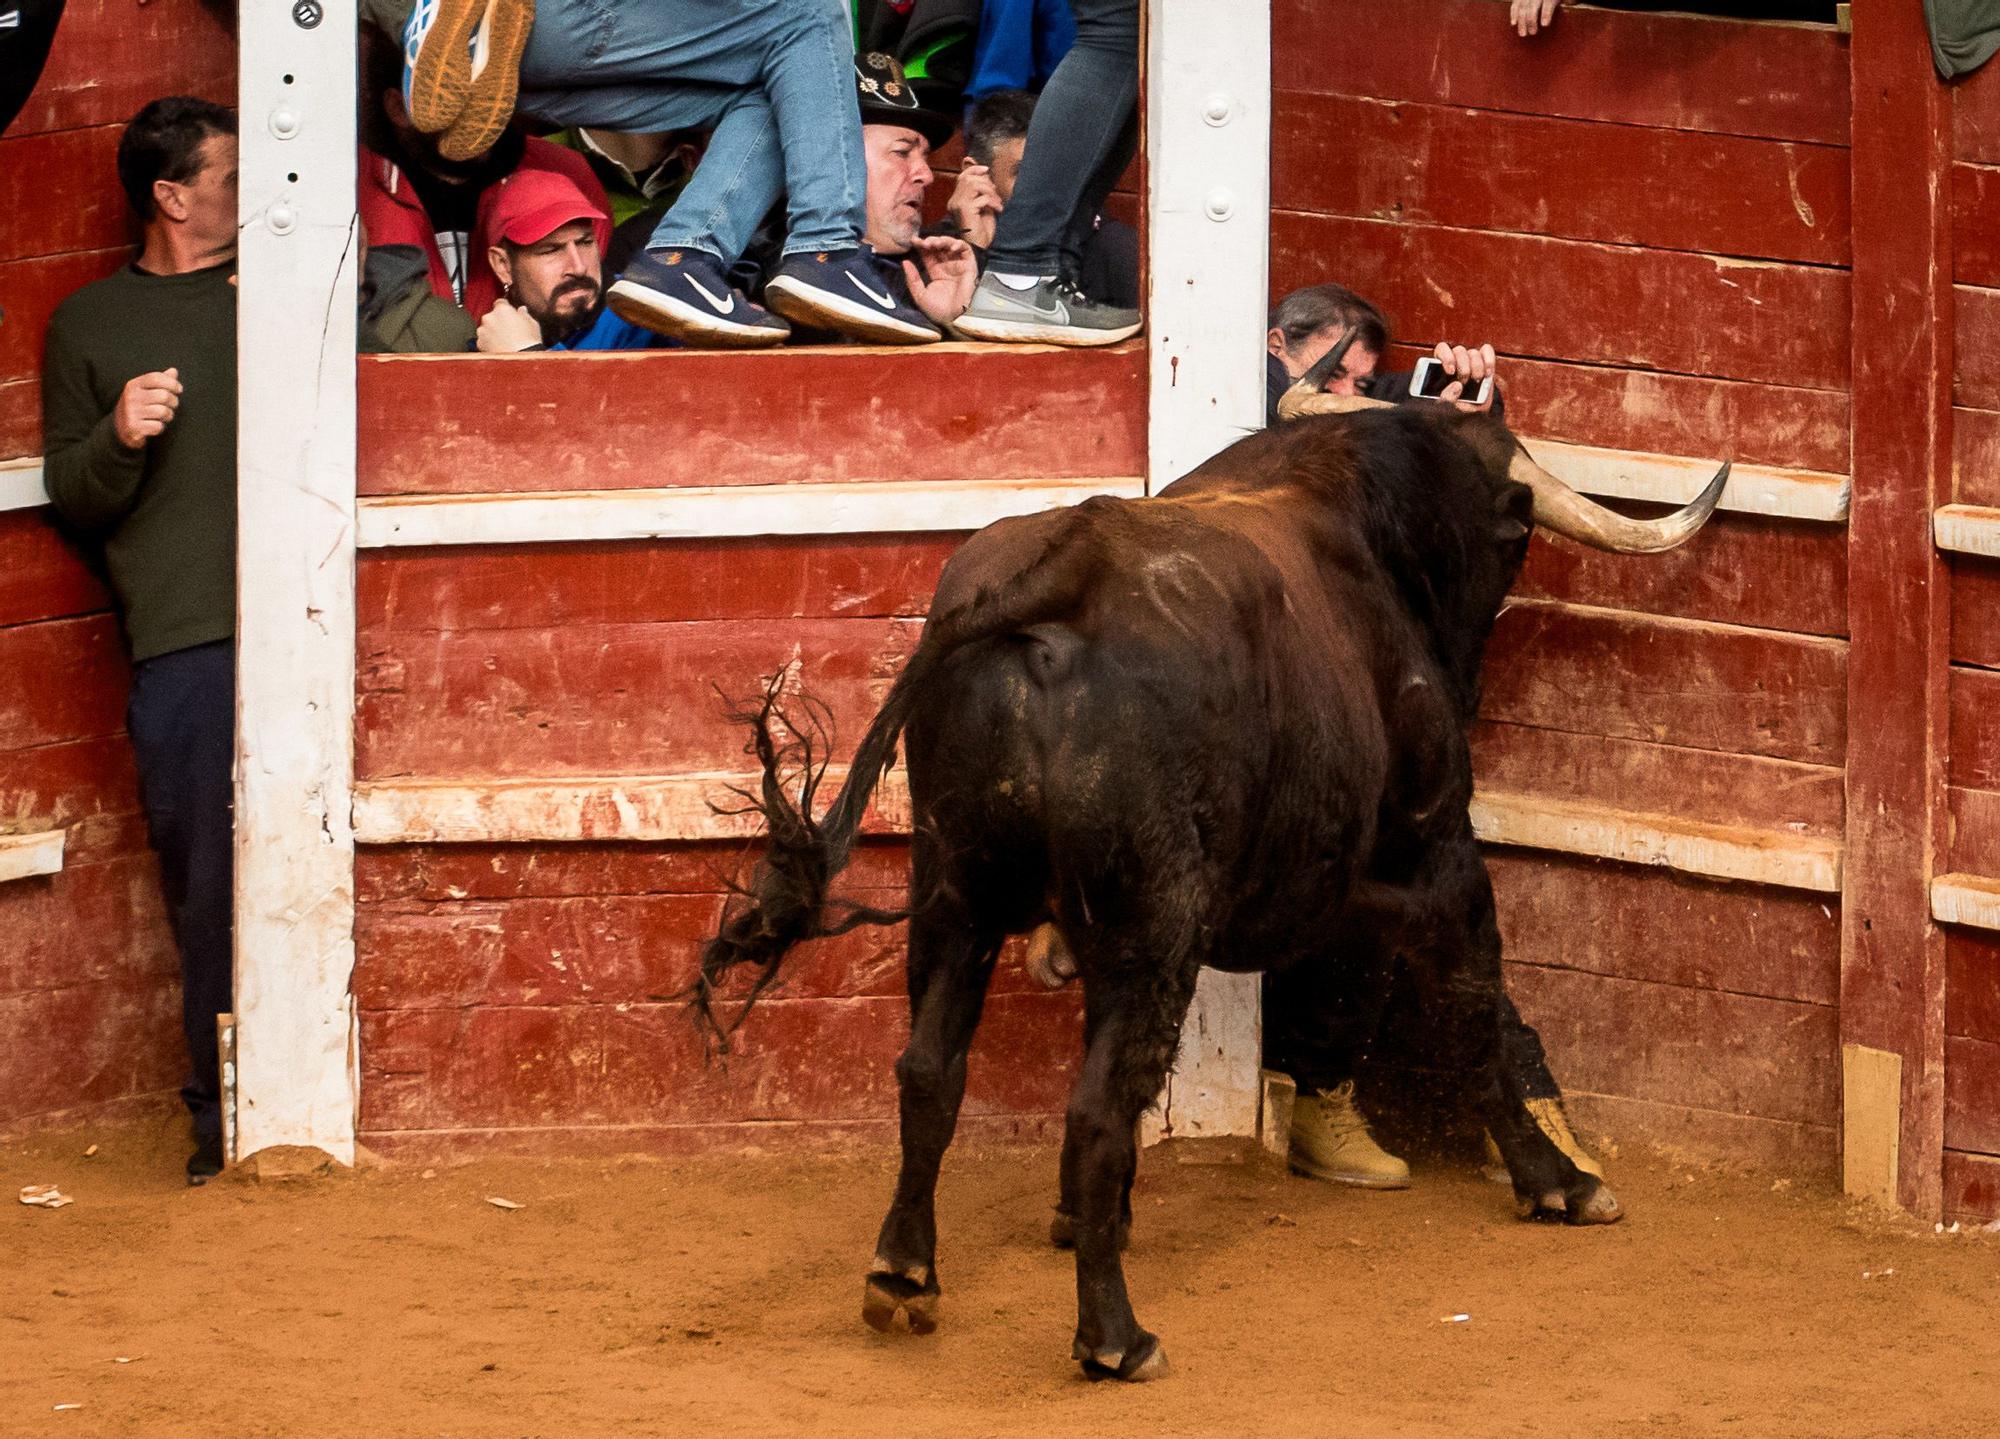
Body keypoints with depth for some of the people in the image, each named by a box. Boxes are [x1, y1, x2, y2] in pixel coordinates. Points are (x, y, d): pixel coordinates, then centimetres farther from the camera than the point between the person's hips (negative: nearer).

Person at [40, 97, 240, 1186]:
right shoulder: (89, 325, 14)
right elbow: (71, 500, 11)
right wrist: (118, 439, -8)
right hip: (181, 645, -1)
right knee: (209, 888, -5)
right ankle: (224, 1108, 3)